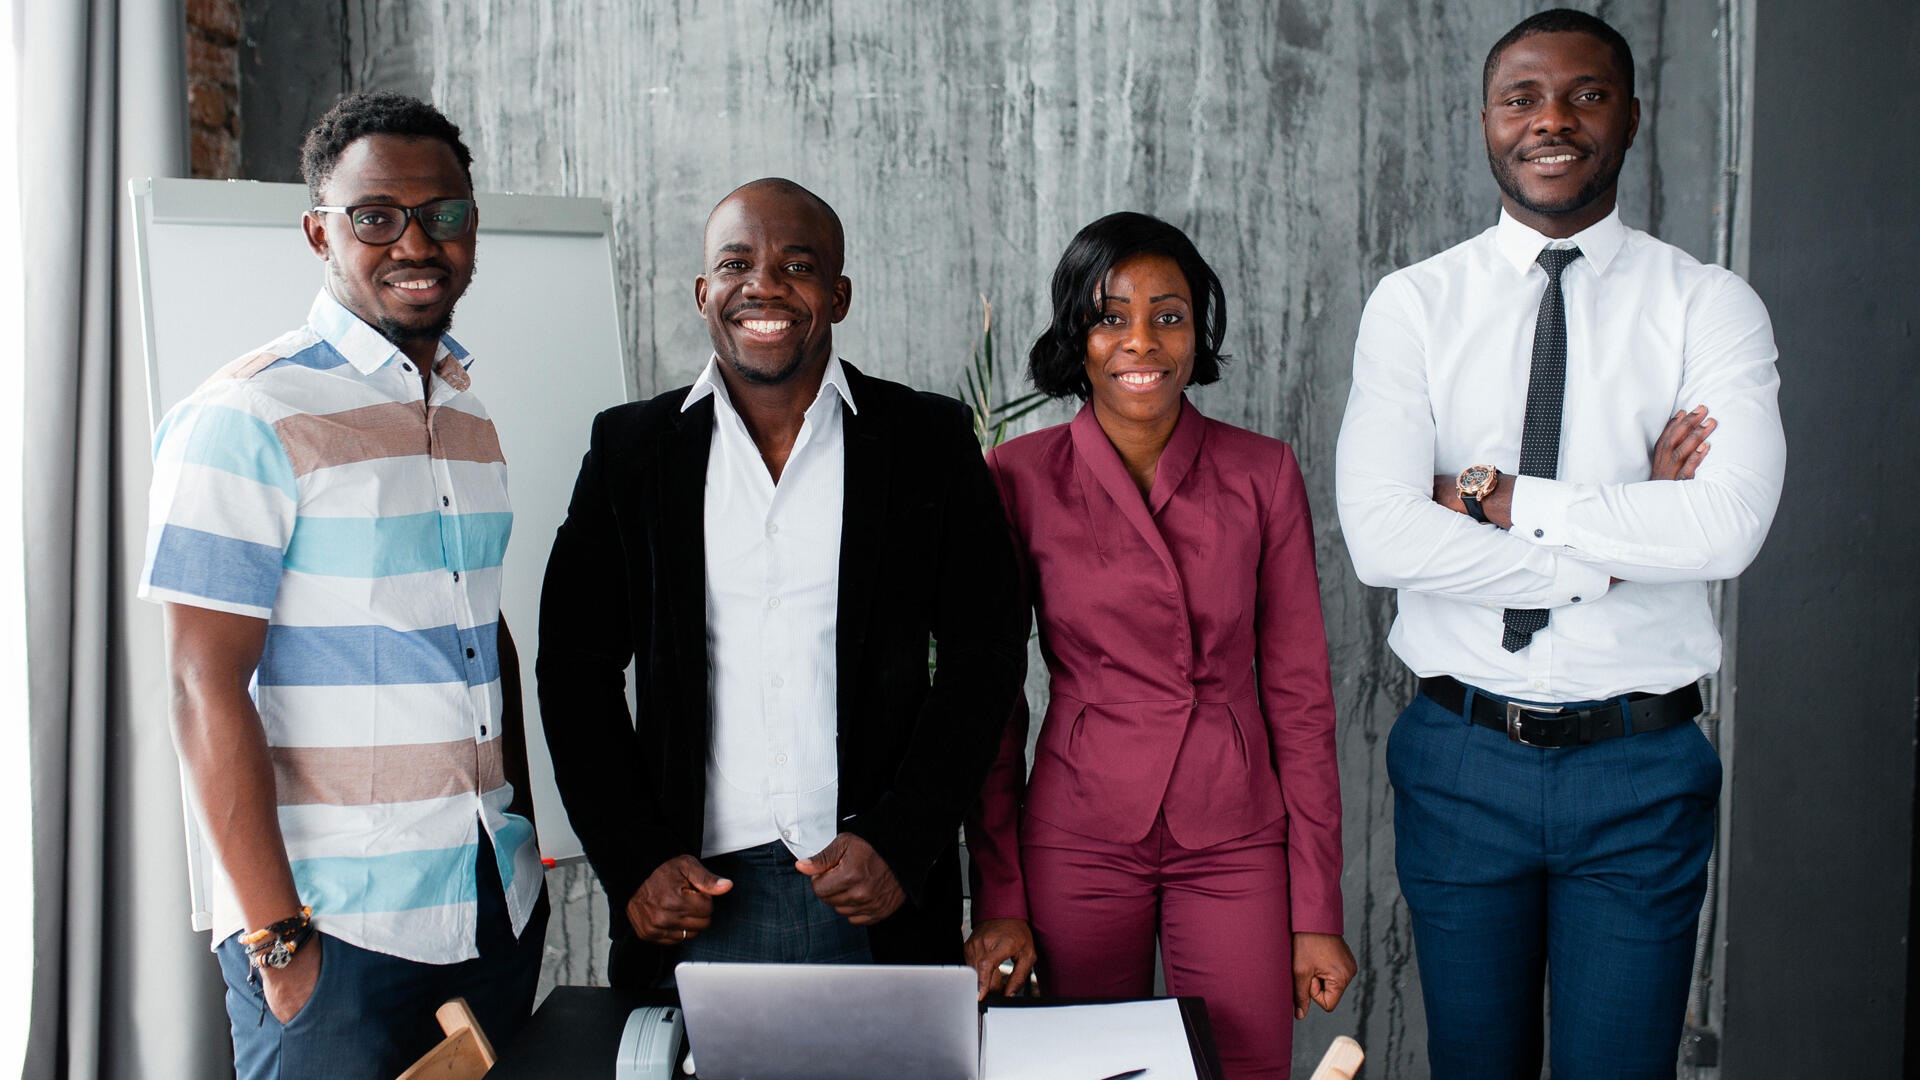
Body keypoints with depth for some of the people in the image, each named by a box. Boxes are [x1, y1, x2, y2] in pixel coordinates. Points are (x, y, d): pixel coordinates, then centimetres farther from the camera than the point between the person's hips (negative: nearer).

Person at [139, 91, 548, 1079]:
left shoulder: (470, 410, 12)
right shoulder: (247, 418, -10)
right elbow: (208, 691, -13)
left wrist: (525, 836, 12)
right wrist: (275, 936, -15)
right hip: (338, 926, -6)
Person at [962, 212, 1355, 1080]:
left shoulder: (1263, 475, -1)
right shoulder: (1019, 478, -4)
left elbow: (1299, 693, 2)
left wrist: (1318, 912, 0)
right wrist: (998, 899, -2)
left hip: (1236, 840, 1)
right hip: (1078, 837, 0)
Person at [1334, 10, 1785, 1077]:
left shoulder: (1711, 306, -2)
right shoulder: (1413, 306, -2)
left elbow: (1727, 525, -19)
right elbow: (1380, 535, -15)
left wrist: (1499, 500, -17)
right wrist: (1621, 541, -15)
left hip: (1642, 770, 0)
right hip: (1461, 758, 1)